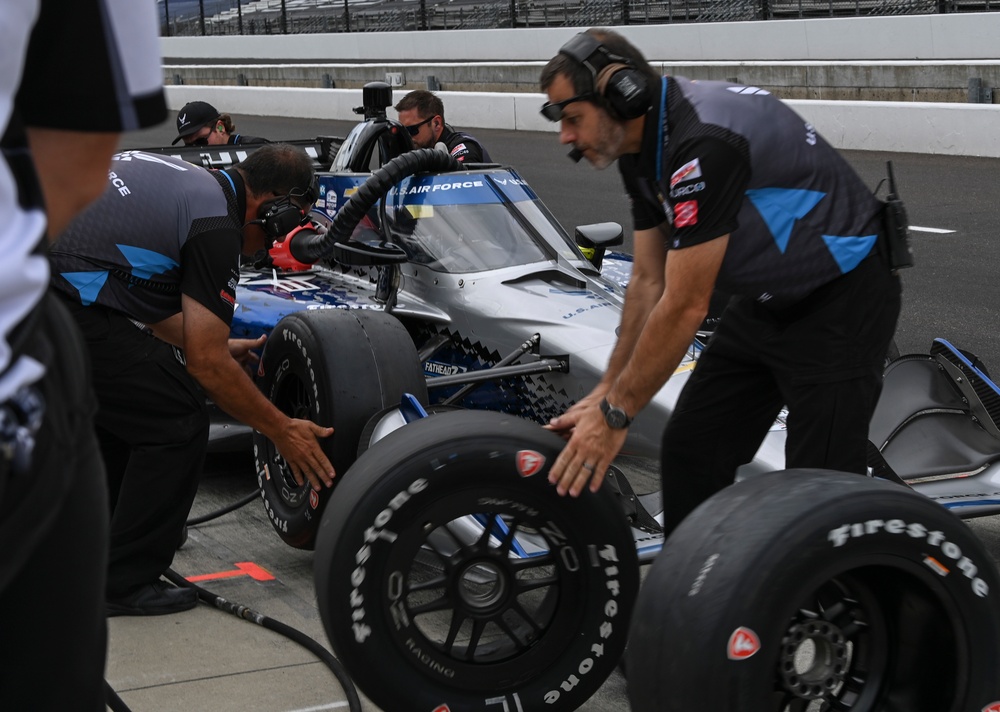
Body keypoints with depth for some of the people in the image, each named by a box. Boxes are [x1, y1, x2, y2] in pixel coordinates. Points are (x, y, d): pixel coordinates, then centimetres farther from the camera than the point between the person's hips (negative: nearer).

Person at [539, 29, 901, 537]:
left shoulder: (703, 140, -29)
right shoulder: (642, 149, 0)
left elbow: (684, 306, -27)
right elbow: (648, 284, 6)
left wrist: (615, 414, -19)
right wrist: (606, 393, 2)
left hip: (841, 300, -9)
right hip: (766, 300, 9)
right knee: (689, 450, 6)